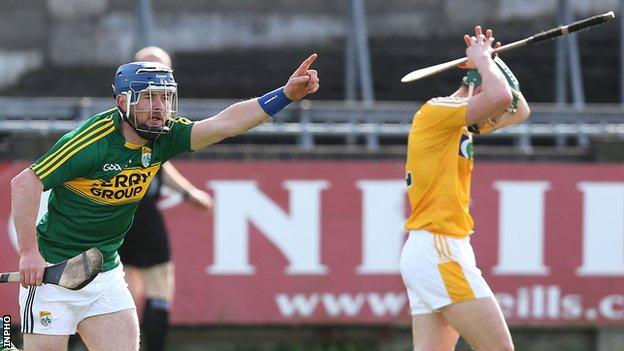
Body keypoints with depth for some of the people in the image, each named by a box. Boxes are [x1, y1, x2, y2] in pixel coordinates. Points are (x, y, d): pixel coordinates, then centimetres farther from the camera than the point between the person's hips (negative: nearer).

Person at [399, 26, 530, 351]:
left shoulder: (459, 127, 20)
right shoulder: (435, 111, -7)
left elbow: (519, 111, 29)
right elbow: (501, 95, -21)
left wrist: (485, 59, 19)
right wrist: (482, 59, -1)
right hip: (438, 250, -10)